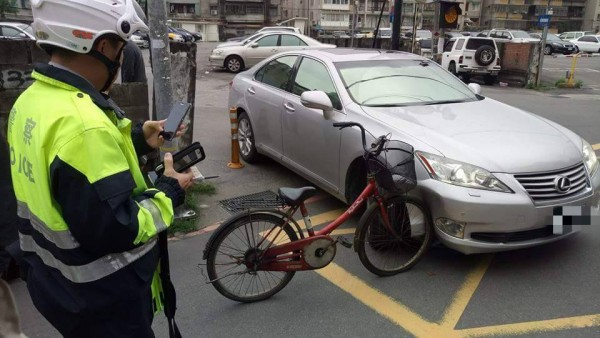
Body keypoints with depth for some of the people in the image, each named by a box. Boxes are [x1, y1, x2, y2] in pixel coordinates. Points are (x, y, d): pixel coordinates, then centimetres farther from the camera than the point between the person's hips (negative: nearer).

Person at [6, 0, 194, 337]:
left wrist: (137, 139, 7)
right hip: (100, 298, -8)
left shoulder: (32, 99, 0)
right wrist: (170, 192, -16)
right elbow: (113, 229, -29)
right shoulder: (82, 123, -32)